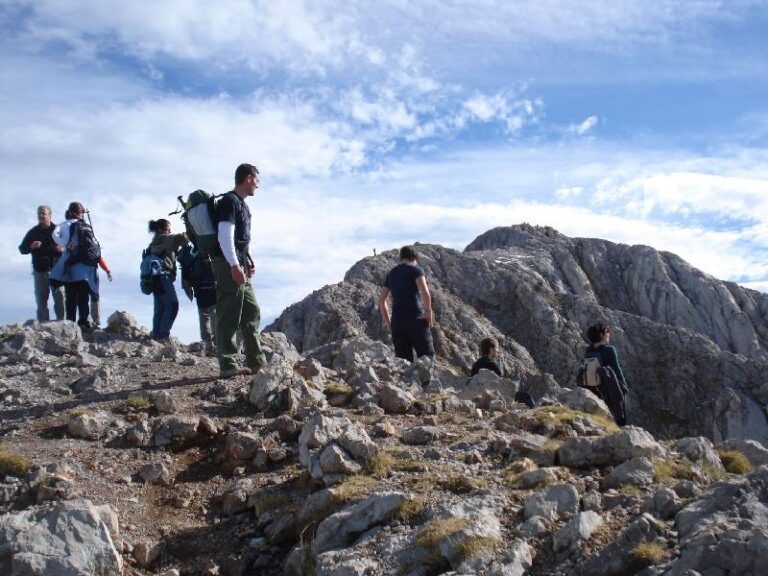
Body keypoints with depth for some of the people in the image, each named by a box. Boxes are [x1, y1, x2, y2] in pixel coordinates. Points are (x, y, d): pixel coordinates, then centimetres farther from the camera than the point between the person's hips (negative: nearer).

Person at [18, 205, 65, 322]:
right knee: (41, 300, 3)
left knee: (60, 297, -8)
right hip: (40, 270, 2)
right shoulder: (33, 232, 10)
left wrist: (63, 249, -12)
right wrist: (31, 246, -10)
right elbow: (22, 249, 11)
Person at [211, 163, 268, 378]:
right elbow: (225, 236, -20)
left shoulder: (241, 204, 19)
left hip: (239, 266, 10)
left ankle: (256, 362, 16)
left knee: (252, 312, 12)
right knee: (228, 316, -9)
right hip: (228, 265, -10)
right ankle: (228, 365, -7)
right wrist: (234, 266, -25)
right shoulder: (229, 201, -11)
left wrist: (249, 262, 18)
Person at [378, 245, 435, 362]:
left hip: (396, 321, 5)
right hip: (415, 318, -5)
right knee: (427, 357, -1)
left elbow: (381, 299, 18)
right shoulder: (415, 269, 0)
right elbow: (425, 291, -16)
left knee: (403, 359, 7)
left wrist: (387, 319, 22)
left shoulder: (391, 273, 17)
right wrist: (429, 311, -7)